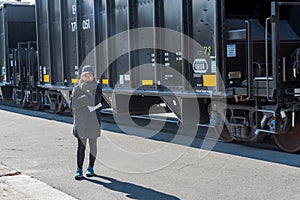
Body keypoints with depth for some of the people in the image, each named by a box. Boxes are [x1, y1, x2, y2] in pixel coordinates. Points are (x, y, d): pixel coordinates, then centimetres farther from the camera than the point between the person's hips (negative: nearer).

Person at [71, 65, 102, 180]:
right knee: (81, 145, -4)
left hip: (93, 120, 0)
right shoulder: (77, 89, 5)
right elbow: (74, 104, -6)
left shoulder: (97, 88, 3)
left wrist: (82, 100, -9)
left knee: (93, 144, 8)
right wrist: (89, 100, -10)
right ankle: (79, 169, -2)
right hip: (80, 120, 0)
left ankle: (91, 167, 20)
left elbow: (95, 101, -14)